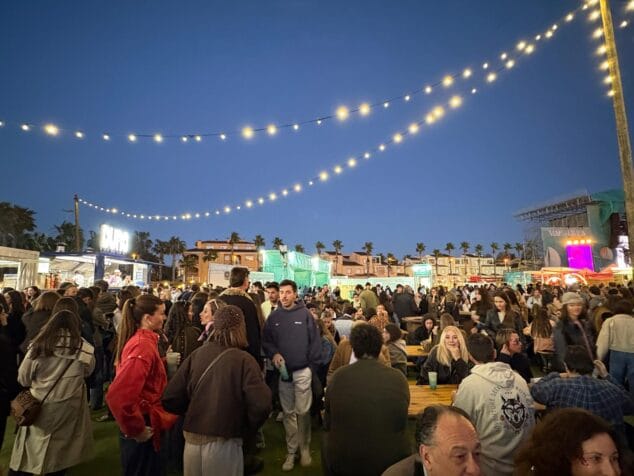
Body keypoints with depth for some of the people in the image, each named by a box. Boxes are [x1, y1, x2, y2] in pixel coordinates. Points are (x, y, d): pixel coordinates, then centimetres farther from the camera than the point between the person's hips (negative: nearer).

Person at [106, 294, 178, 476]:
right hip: (142, 434, -9)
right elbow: (118, 396, -32)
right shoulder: (143, 346, -25)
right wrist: (136, 430, -21)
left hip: (145, 423, 9)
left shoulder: (141, 340, 5)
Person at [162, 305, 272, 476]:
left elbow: (170, 399, -4)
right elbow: (261, 406, -23)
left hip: (192, 440, 4)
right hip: (224, 444, -3)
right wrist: (249, 424, -1)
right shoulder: (244, 361, -15)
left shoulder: (197, 354, -6)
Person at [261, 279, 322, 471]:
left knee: (303, 412, 4)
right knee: (288, 413, 12)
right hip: (283, 372, 3)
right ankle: (291, 451, 24)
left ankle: (305, 448, 23)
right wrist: (273, 354, -12)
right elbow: (265, 341, 6)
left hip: (302, 371, -2)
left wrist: (312, 366, -5)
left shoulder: (305, 314, -7)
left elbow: (316, 341, -5)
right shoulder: (273, 316, 0)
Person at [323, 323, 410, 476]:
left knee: (326, 436, 29)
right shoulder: (399, 378, -11)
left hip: (342, 462, 0)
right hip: (392, 461, 1)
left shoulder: (338, 376, -13)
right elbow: (402, 425, 4)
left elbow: (327, 423, 0)